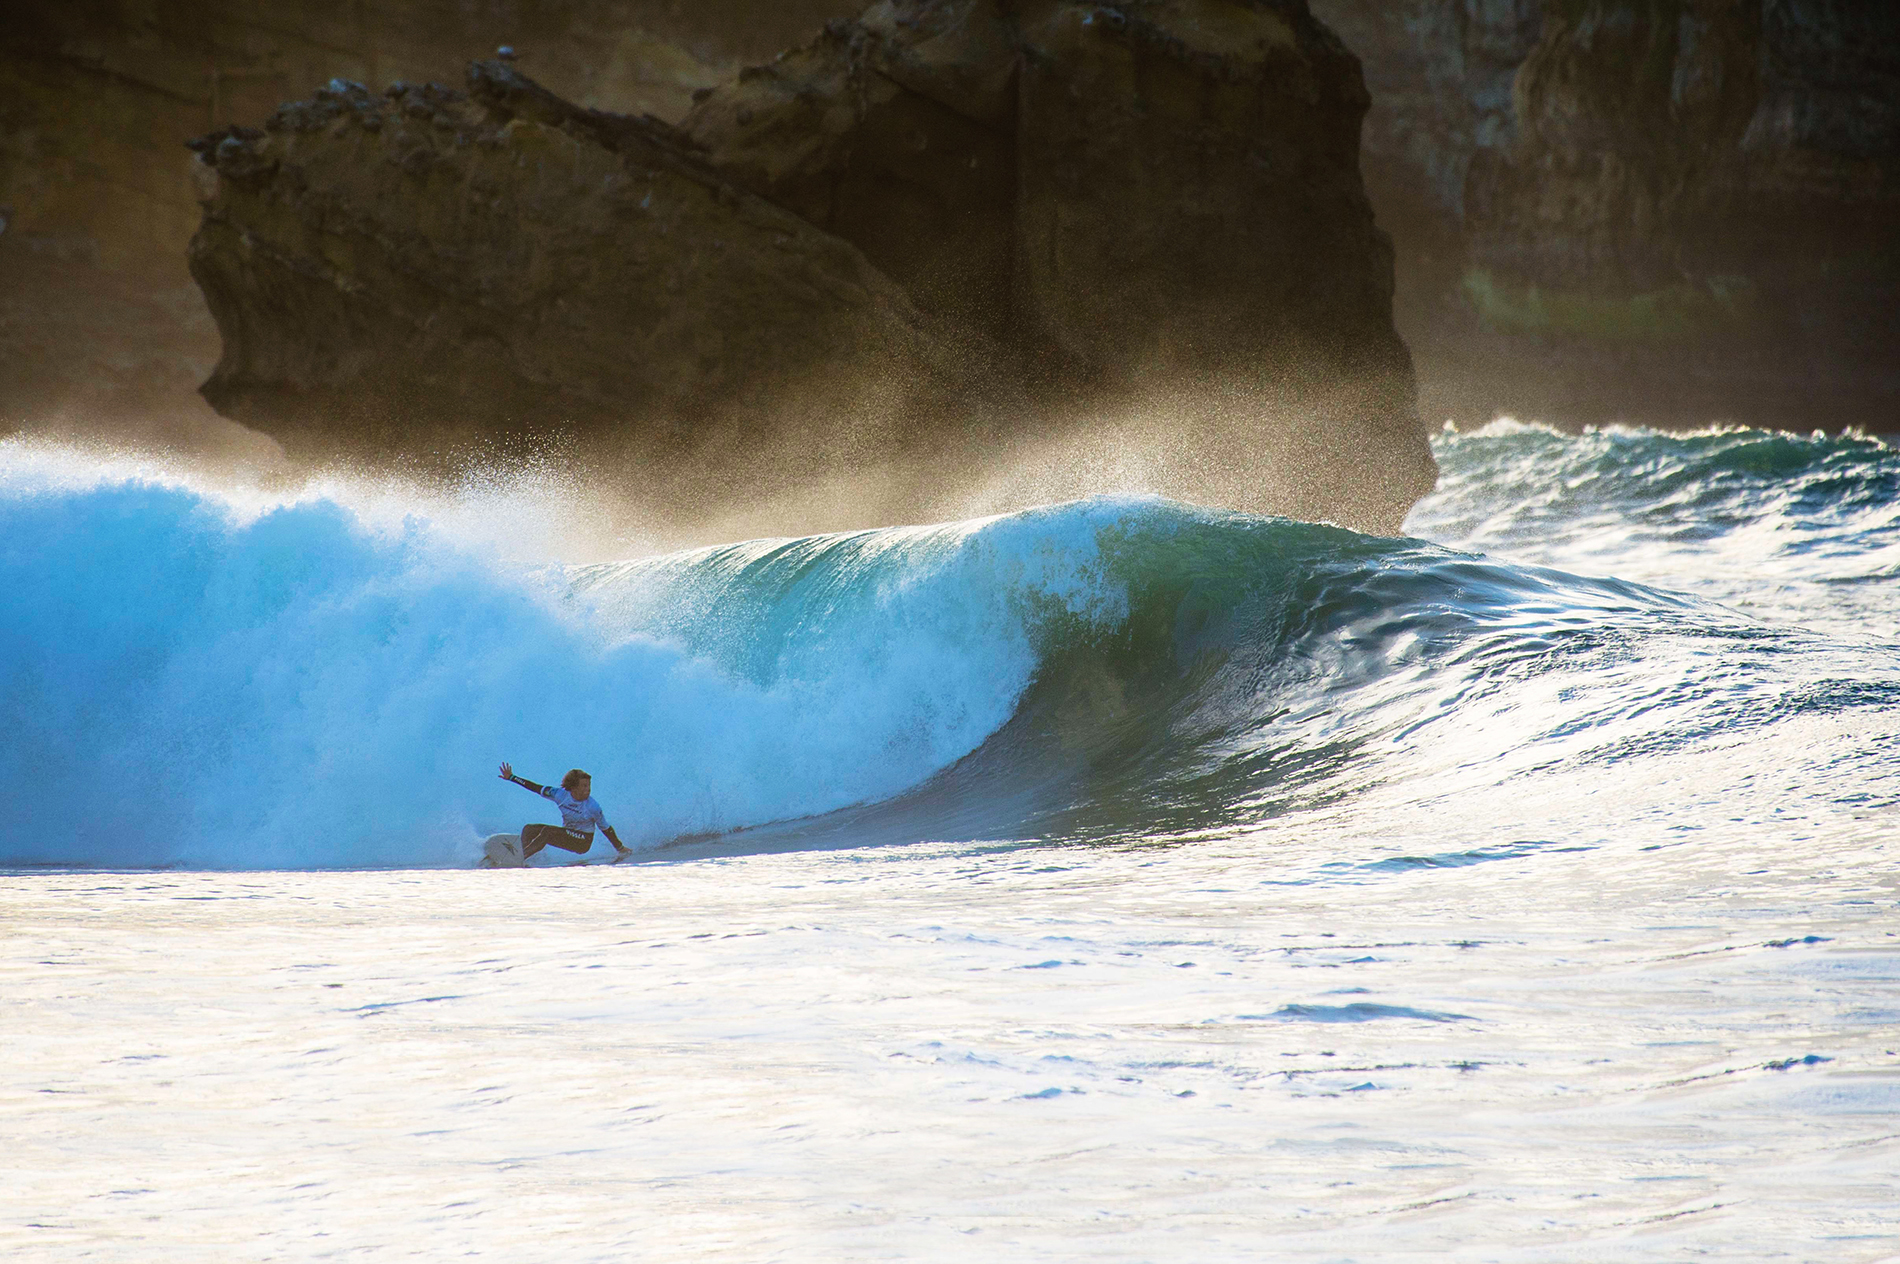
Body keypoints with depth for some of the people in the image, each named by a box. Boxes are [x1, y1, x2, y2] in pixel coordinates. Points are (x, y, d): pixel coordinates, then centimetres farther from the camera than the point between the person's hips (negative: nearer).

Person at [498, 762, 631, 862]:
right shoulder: (560, 794, -9)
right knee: (529, 830, -9)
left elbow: (606, 829, -6)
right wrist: (511, 777, -1)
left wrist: (620, 849, -5)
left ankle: (519, 858, -30)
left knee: (548, 831, -28)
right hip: (567, 835, 6)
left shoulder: (593, 807, -18)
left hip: (583, 842, -6)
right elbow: (536, 788, -2)